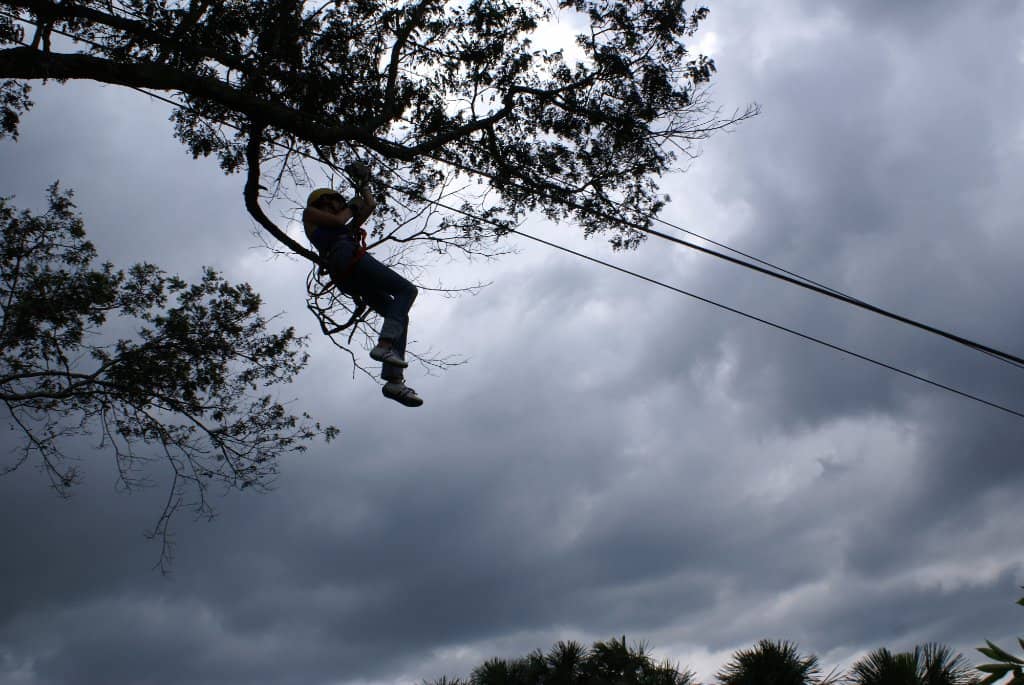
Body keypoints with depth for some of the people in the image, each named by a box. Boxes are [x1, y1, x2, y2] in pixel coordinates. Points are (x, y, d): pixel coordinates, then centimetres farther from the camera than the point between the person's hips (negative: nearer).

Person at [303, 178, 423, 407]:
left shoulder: (344, 230, 42)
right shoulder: (310, 213, 24)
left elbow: (370, 206, 39)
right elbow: (338, 221, 6)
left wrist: (363, 187, 52)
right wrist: (352, 206, 23)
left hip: (350, 280, 8)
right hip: (347, 256, -8)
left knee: (400, 317, -4)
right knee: (407, 290, -18)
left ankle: (394, 380, -21)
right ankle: (384, 345, -38)